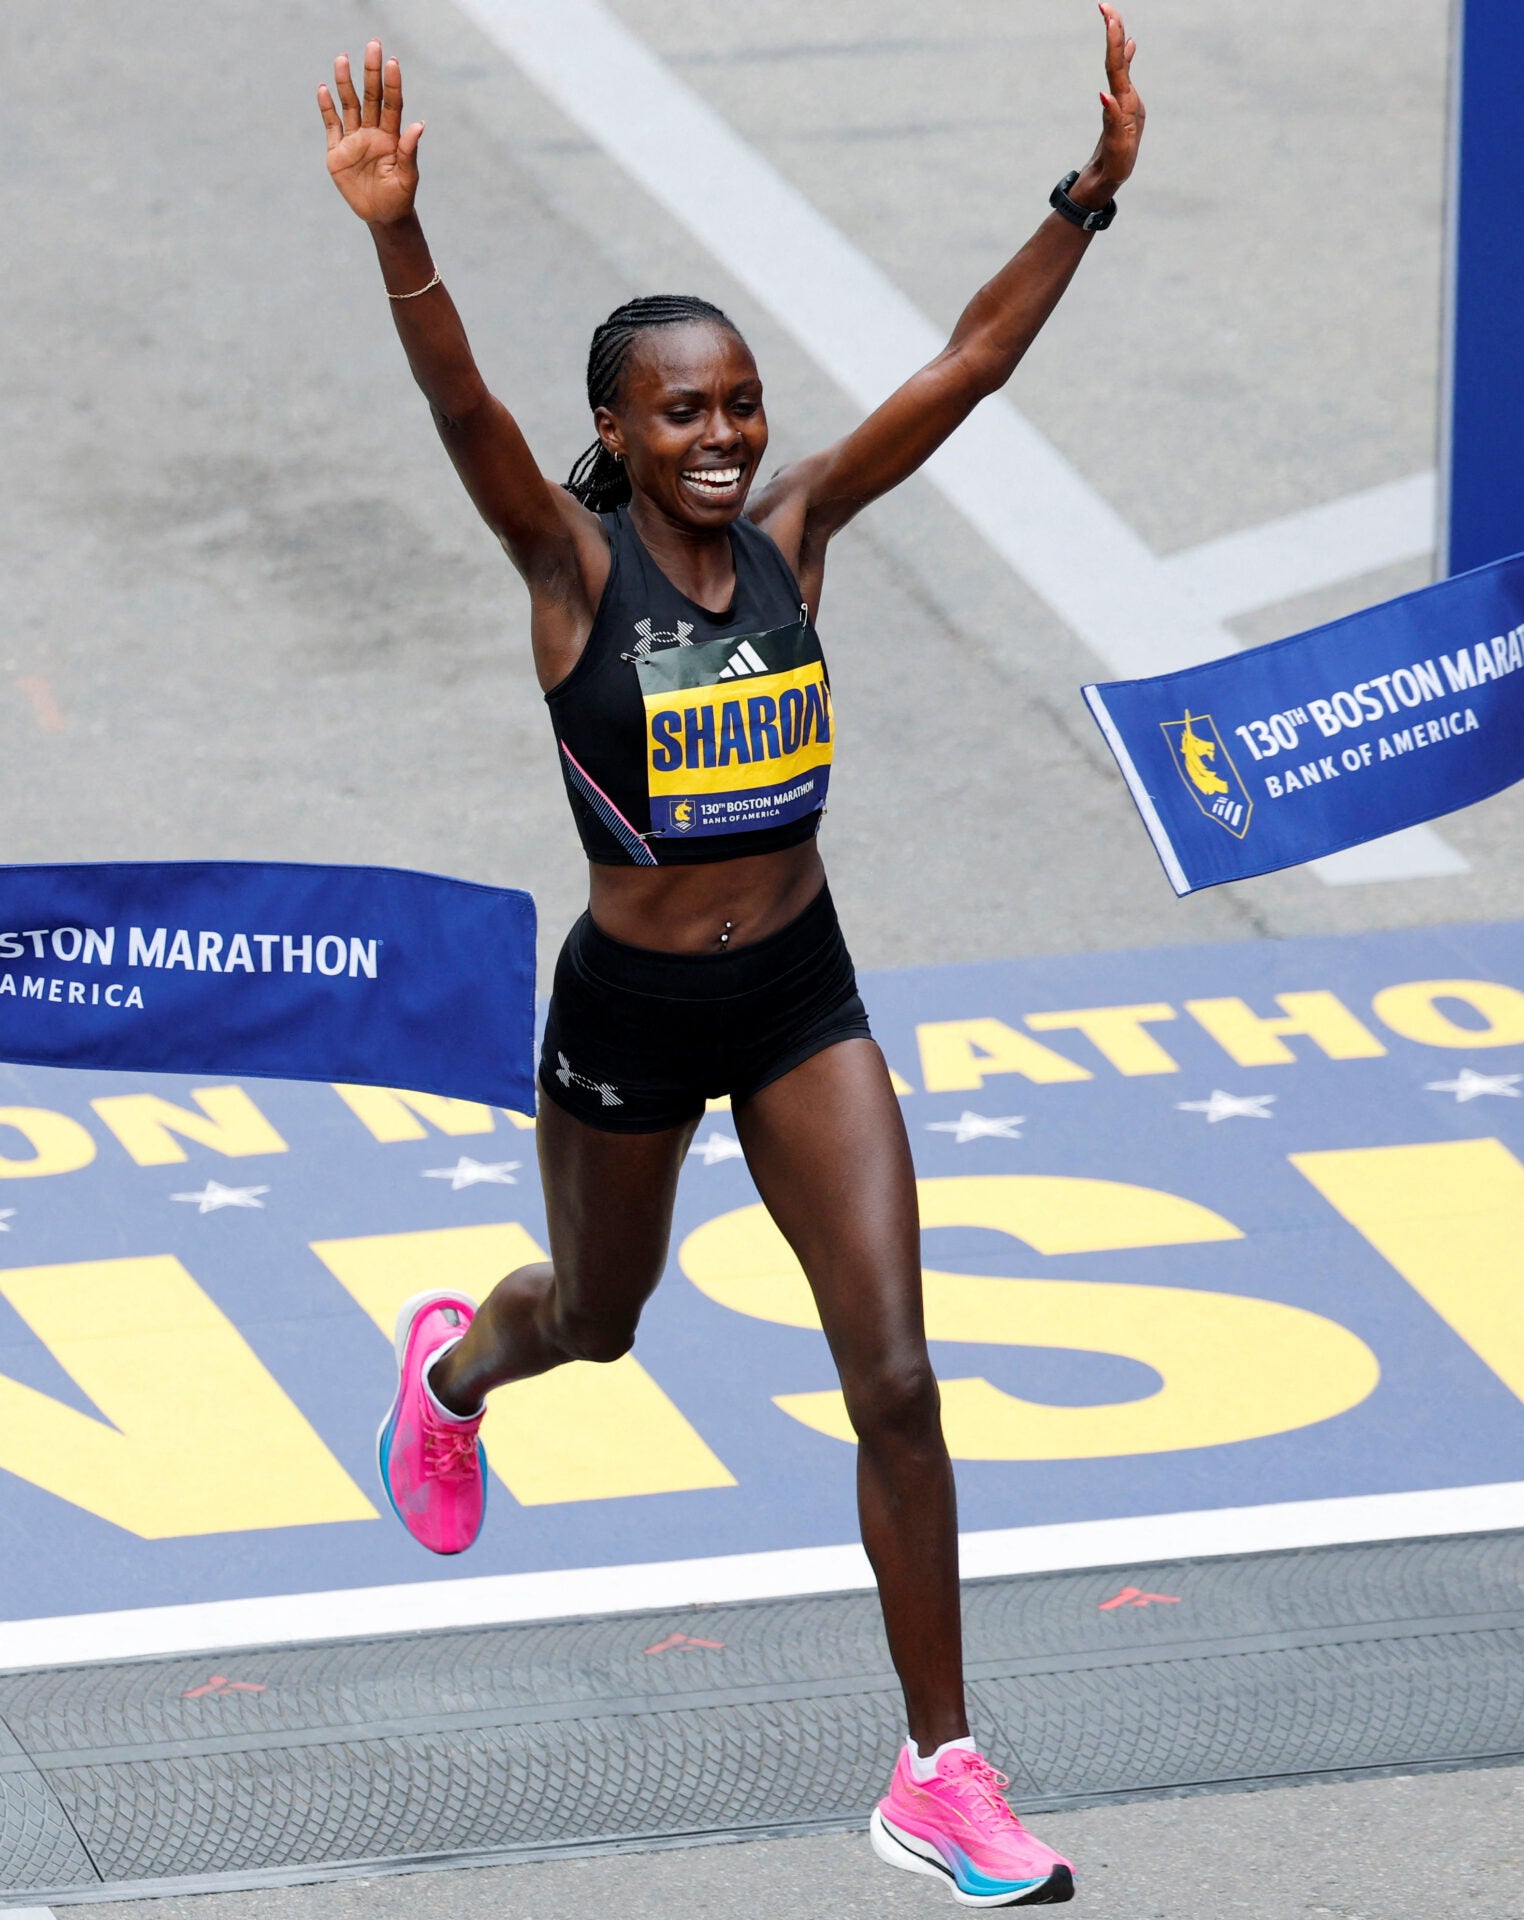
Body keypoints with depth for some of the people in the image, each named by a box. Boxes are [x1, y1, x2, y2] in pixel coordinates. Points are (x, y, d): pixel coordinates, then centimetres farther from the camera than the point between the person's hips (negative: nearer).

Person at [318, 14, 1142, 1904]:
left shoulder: (793, 524, -5)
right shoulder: (573, 560, -15)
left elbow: (966, 362, -10)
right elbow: (463, 411, -33)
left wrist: (1091, 191, -20)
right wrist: (395, 239, -50)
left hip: (801, 992, 2)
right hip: (629, 1005, -2)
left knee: (896, 1378, -6)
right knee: (599, 1320, 24)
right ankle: (453, 1362, 63)